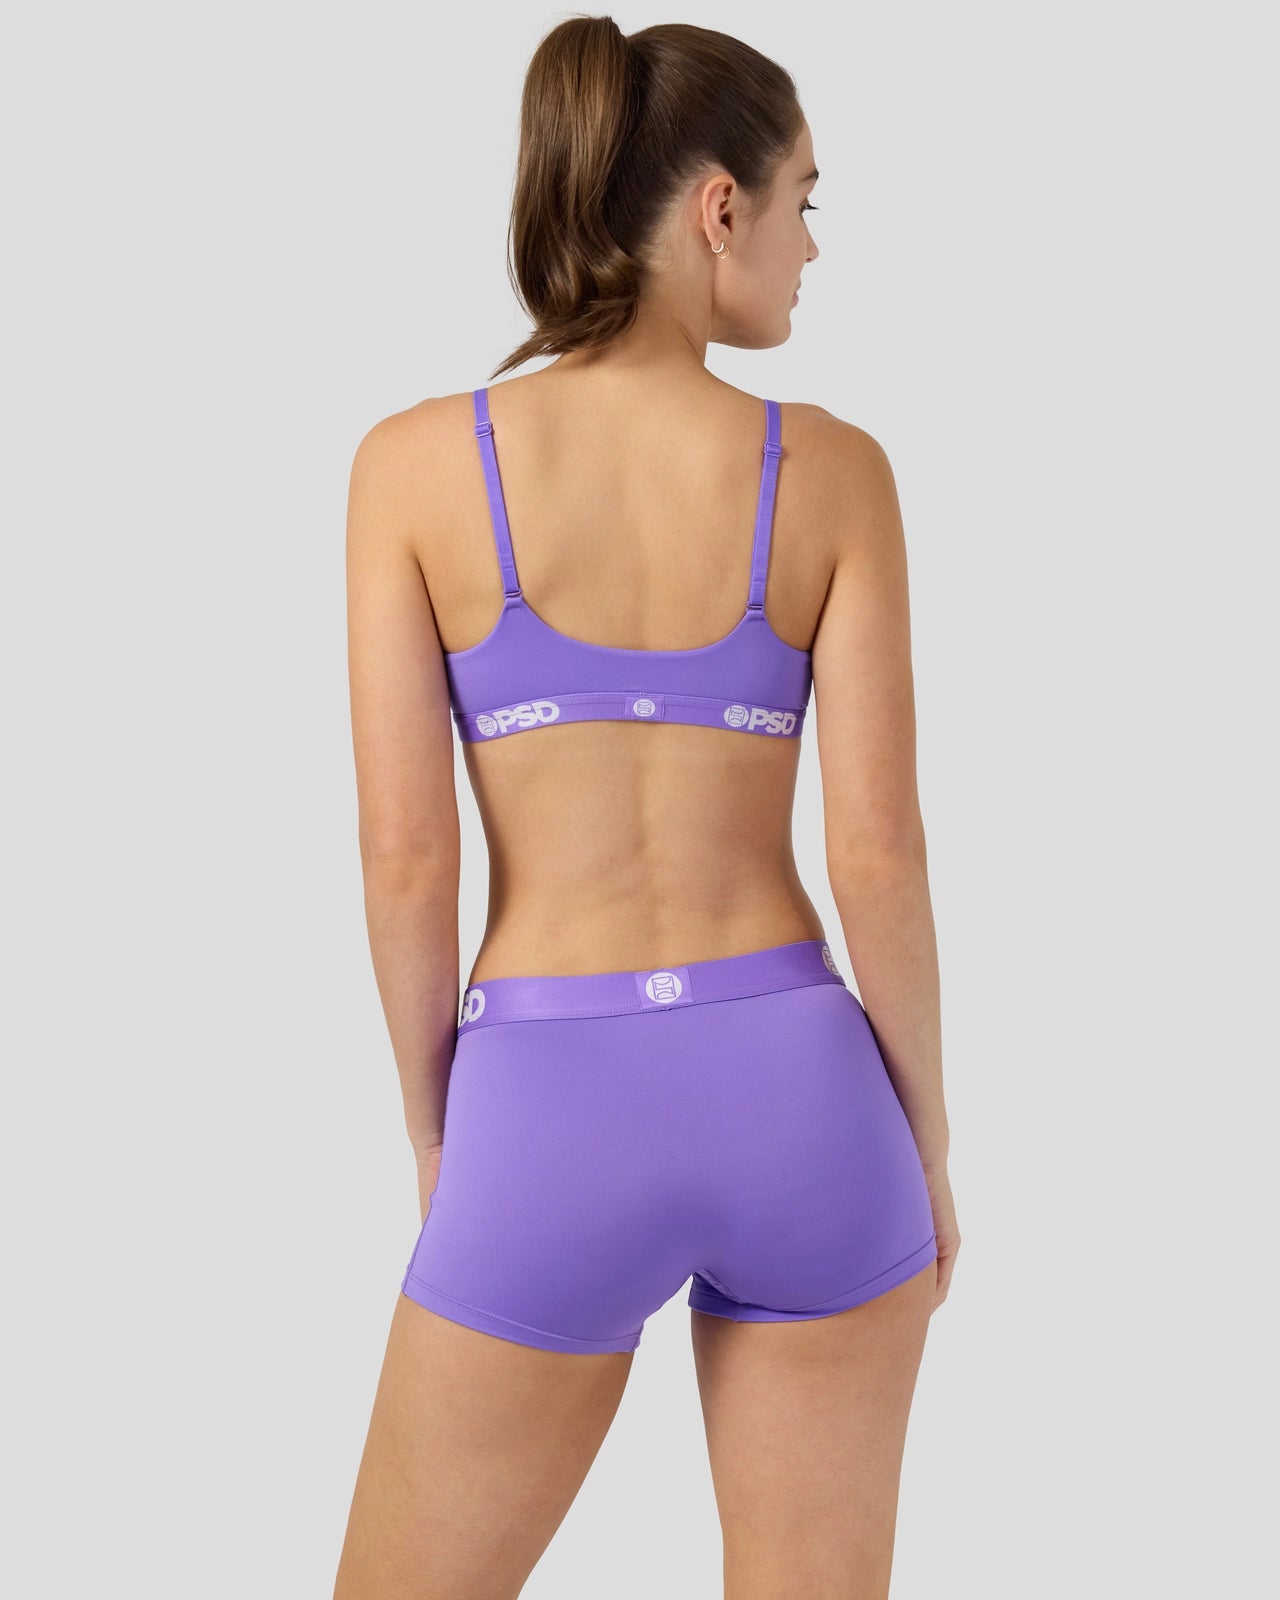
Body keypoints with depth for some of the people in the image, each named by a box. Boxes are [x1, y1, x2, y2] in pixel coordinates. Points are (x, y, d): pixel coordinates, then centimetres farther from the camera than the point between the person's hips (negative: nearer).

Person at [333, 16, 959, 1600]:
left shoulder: (417, 458, -5)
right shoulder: (835, 469, -4)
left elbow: (404, 854, -6)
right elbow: (878, 848, -5)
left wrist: (438, 1145, 9)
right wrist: (927, 1152, 8)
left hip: (555, 1122, -1)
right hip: (794, 1101, 2)